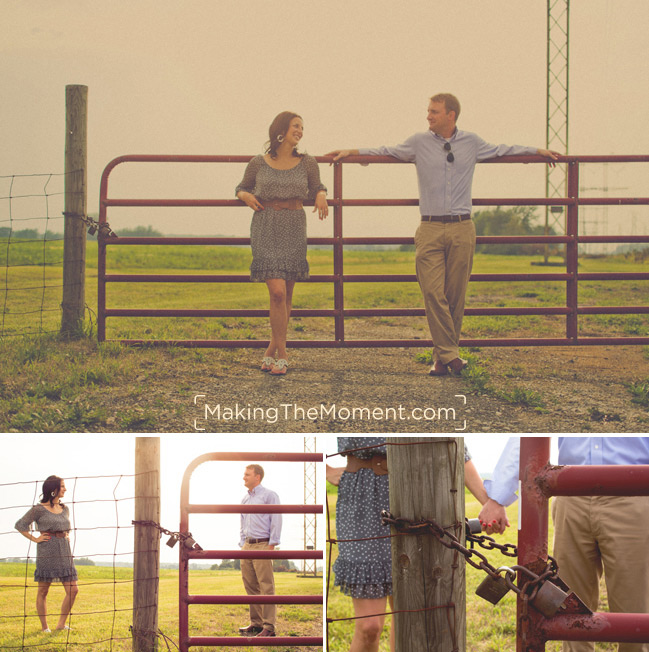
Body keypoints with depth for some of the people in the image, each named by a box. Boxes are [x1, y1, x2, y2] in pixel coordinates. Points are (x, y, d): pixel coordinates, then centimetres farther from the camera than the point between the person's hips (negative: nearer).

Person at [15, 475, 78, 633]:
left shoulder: (64, 509, 14)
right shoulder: (39, 509, -5)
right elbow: (20, 525, -2)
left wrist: (67, 536, 14)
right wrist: (35, 539, -7)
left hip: (64, 552, 6)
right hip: (46, 552, -6)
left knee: (73, 590, -1)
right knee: (43, 591, 1)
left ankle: (61, 624, 8)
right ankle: (44, 627, 9)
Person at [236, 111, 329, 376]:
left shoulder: (307, 163, 4)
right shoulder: (258, 164, 1)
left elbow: (315, 188, 20)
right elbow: (242, 187, 17)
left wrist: (321, 195, -3)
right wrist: (246, 196, -5)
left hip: (294, 231, 3)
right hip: (266, 231, -3)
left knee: (286, 294, 6)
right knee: (277, 292, -13)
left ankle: (272, 349, 20)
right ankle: (281, 354, -5)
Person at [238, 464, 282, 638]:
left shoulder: (269, 496, -4)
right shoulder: (245, 499, 18)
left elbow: (276, 522, -9)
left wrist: (271, 546, -14)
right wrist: (242, 545, 16)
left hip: (262, 545, -8)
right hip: (247, 546, 8)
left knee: (266, 587, -8)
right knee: (251, 586, 7)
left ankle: (269, 626, -9)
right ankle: (256, 623, 14)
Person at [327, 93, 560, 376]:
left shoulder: (471, 143, 11)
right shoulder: (419, 143, 8)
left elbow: (500, 150, 28)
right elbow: (387, 152, 22)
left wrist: (537, 151, 29)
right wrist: (350, 152, 18)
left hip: (462, 229, 1)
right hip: (431, 229, -1)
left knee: (456, 295, 1)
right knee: (433, 293, -12)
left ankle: (444, 354, 9)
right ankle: (448, 354, -11)